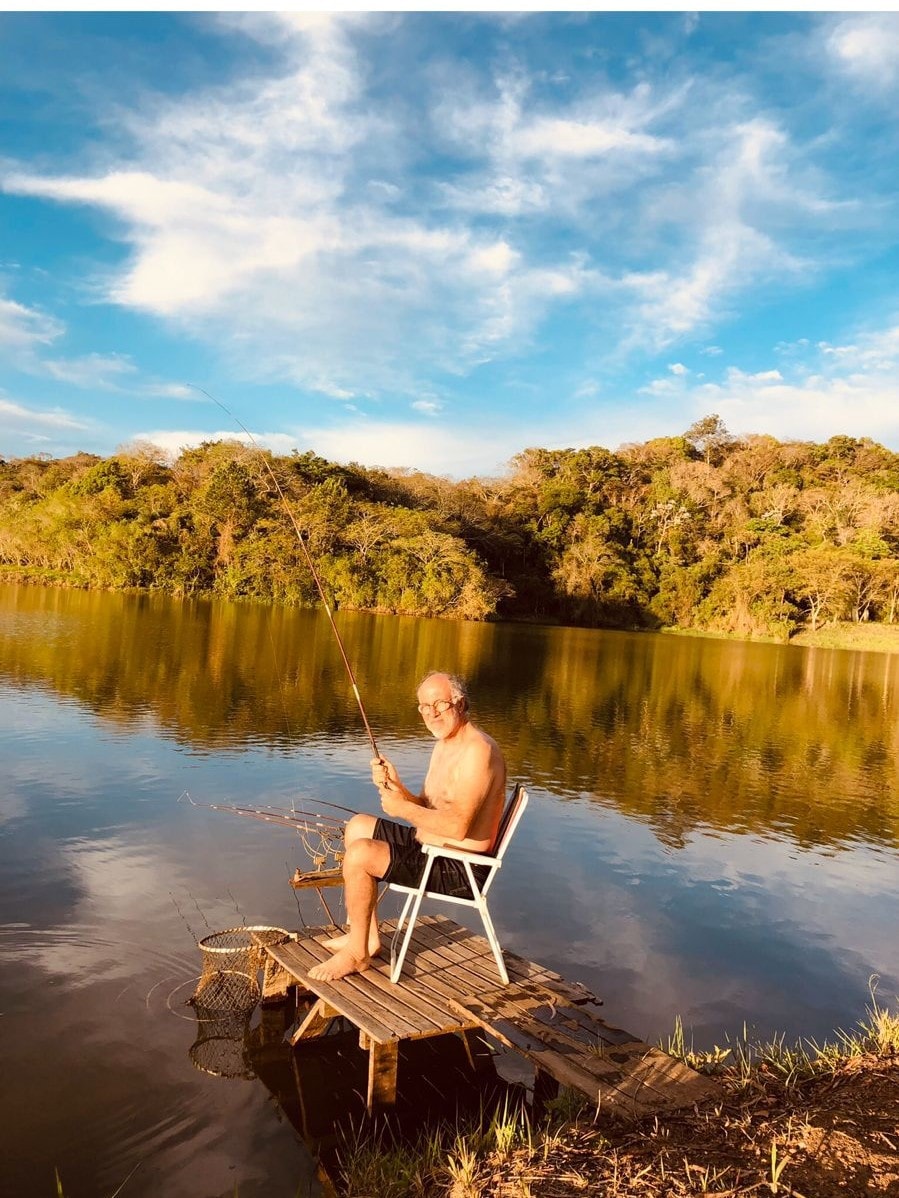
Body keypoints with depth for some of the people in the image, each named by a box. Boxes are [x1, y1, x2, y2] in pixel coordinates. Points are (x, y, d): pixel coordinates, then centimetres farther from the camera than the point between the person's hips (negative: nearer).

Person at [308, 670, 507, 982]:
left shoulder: (476, 750, -22)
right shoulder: (444, 744, 11)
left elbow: (457, 826, -29)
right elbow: (426, 809, 10)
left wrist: (403, 808, -18)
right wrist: (395, 787, -8)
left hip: (460, 868, -11)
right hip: (430, 846, 11)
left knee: (358, 854, -22)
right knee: (358, 826, 19)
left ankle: (357, 953, -1)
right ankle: (367, 936, 20)